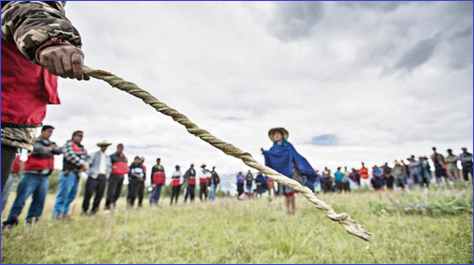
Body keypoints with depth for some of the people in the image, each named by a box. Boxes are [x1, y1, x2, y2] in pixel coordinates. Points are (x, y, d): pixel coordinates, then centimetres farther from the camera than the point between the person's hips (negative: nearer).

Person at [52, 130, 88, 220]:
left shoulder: (82, 148, 21)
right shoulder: (69, 144, -1)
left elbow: (86, 158, 16)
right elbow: (70, 155, -15)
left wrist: (86, 164, -7)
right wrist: (82, 163, -17)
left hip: (77, 174, 8)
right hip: (68, 173, -8)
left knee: (72, 195, 11)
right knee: (63, 194, -6)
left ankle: (65, 212, 19)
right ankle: (57, 213, 3)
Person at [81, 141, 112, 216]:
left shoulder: (108, 157, 20)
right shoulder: (95, 154, 8)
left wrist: (107, 176, 9)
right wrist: (89, 173, -10)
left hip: (103, 177, 4)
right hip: (94, 176, -3)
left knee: (99, 195, 0)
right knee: (88, 194, -5)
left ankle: (93, 211, 11)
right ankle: (84, 210, 9)